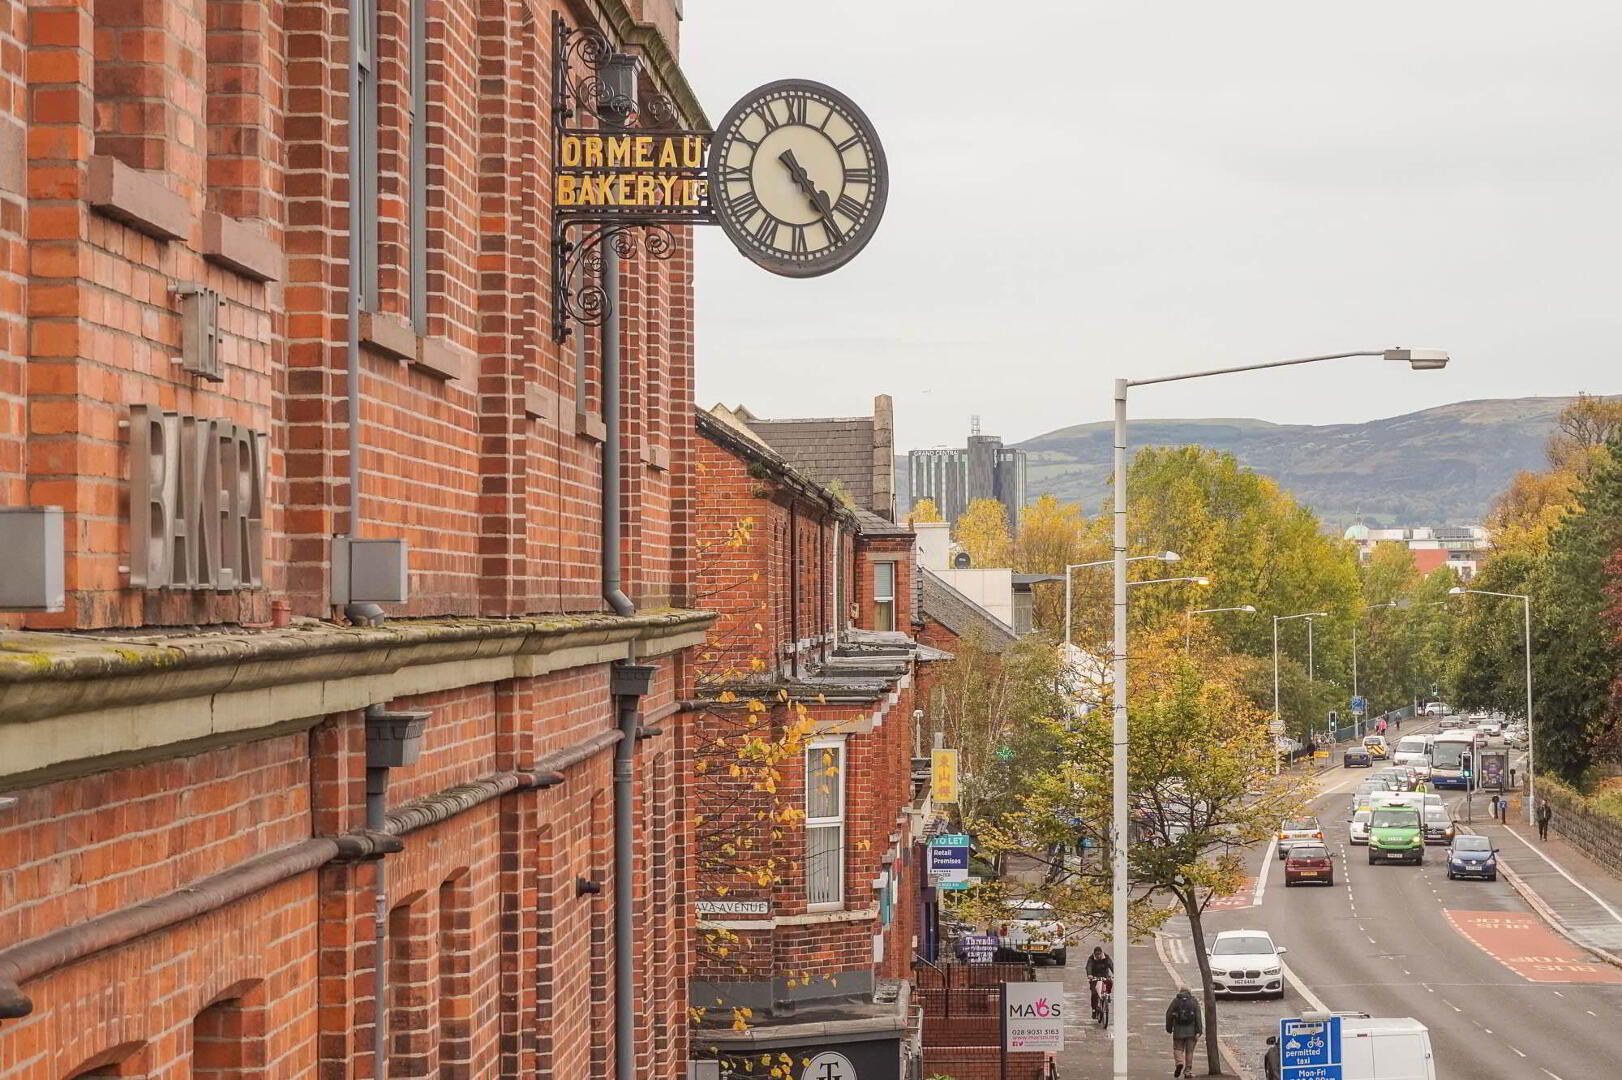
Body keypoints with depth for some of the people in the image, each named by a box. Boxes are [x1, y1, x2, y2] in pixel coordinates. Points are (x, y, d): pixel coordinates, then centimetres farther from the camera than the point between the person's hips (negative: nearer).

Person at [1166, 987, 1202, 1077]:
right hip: (1191, 1031, 1)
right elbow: (1198, 1016, -5)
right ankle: (1188, 1071, 8)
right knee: (1189, 1051, 8)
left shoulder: (1175, 1001, 4)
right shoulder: (1194, 1001, 4)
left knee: (1178, 1049, 9)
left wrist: (1169, 1029, 6)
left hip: (1178, 1030, -1)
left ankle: (1179, 1063, -18)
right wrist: (1198, 1032, -8)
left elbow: (1169, 1015, -1)